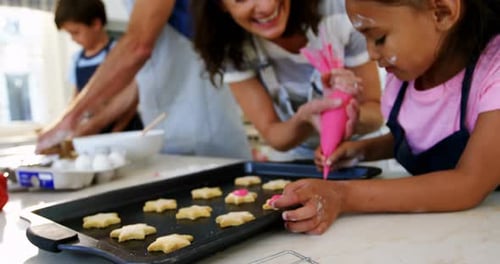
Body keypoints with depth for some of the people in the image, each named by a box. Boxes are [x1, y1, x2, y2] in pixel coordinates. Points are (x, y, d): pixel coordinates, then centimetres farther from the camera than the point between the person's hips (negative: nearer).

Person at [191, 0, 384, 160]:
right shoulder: (233, 47, -19)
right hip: (301, 162, -1)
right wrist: (303, 118, -37)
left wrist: (354, 115, -38)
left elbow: (375, 110, -14)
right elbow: (273, 136, -14)